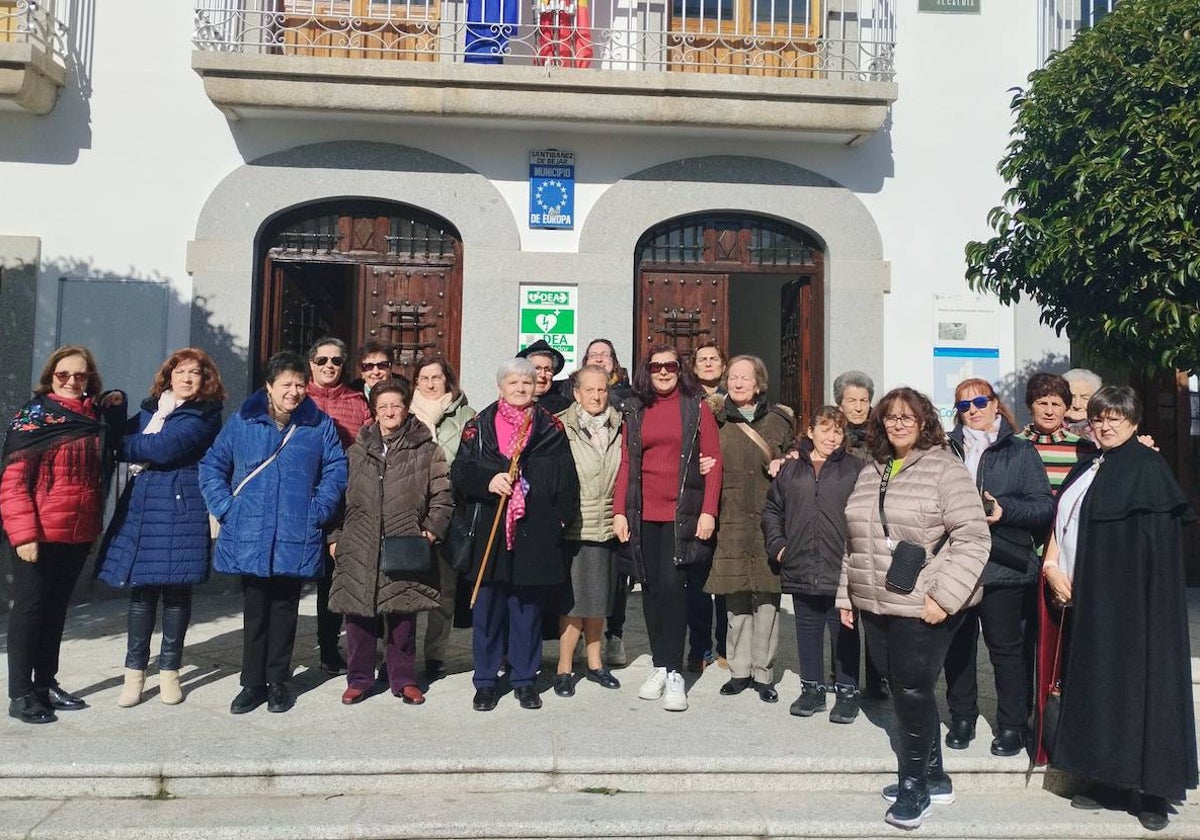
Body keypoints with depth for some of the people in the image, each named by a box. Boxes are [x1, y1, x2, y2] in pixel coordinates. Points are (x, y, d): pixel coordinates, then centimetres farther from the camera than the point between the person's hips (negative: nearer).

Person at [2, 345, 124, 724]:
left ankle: (46, 683, 27)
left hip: (79, 533, 6)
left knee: (56, 607, 15)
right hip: (40, 534, -5)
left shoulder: (97, 416, 9)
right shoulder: (34, 415, -7)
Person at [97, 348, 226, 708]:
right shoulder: (150, 409, 17)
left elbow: (164, 447, -14)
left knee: (177, 591, 3)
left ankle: (169, 671, 15)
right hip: (141, 507, 4)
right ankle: (135, 672, 14)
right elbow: (123, 443, 9)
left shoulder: (204, 415, -2)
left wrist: (127, 444, -1)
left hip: (181, 509, -4)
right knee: (142, 591, 4)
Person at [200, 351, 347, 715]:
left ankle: (278, 683, 23)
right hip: (249, 537, 1)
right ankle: (252, 683, 23)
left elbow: (335, 470, 3)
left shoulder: (320, 424, 2)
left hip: (296, 539, 0)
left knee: (284, 612, 10)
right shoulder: (242, 421, 3)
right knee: (254, 612, 10)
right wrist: (225, 507, -3)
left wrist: (318, 510, -7)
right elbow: (212, 466, 8)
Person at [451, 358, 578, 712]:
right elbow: (459, 472, 2)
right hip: (489, 532, 0)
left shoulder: (551, 427, 9)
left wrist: (561, 517, -3)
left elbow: (566, 478, 6)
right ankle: (485, 681, 18)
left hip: (536, 533, 0)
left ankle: (525, 679, 21)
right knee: (487, 606, 5)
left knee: (528, 606, 8)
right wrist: (487, 482, -15)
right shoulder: (478, 426, 7)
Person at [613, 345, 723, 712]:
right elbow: (626, 464, 10)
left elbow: (714, 461, -1)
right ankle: (659, 666, 17)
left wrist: (708, 511, -9)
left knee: (672, 586, -9)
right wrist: (619, 511, 1)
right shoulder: (636, 411, 12)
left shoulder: (696, 409, 3)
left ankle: (675, 673, 0)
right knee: (651, 588, 6)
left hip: (682, 514, -3)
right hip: (643, 515, 3)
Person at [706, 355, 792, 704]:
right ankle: (740, 670, 18)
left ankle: (763, 672, 14)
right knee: (736, 600, 5)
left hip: (769, 521, 0)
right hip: (732, 523, 1)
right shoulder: (716, 421, 9)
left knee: (767, 598, 1)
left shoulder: (779, 419, 8)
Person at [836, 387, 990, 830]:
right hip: (875, 606, 7)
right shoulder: (870, 473, 13)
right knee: (903, 692, 13)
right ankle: (933, 776, 30)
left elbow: (973, 537, -14)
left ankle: (914, 785, 16)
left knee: (914, 693, -1)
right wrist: (846, 594, 17)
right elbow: (855, 541, 19)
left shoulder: (945, 469, -8)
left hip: (923, 608, -7)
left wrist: (944, 595, -20)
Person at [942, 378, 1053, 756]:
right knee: (957, 646, 11)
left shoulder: (1021, 452, 3)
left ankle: (1012, 725, 19)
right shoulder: (946, 450, 9)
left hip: (1002, 567, -2)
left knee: (1006, 647, 5)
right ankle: (962, 718, 25)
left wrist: (1005, 510, -18)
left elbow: (1045, 506, -4)